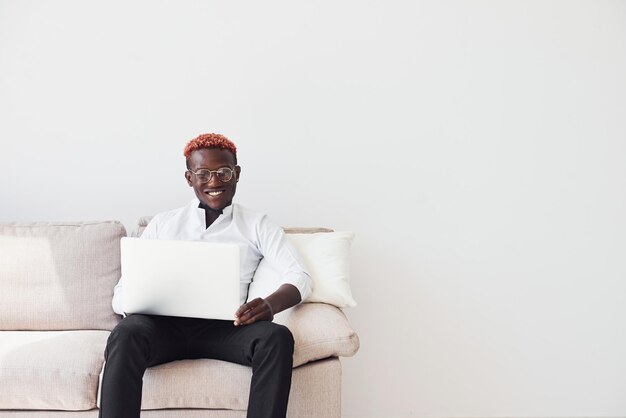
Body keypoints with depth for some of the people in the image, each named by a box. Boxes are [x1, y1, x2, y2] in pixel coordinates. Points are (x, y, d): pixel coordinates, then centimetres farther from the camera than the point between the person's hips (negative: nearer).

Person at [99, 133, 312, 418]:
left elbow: (299, 277, 3)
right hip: (165, 324, 1)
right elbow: (122, 291, 14)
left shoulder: (257, 225, 16)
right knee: (125, 335, -34)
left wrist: (271, 303, -22)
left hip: (224, 326, 0)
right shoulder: (162, 224, 20)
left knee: (277, 337, -32)